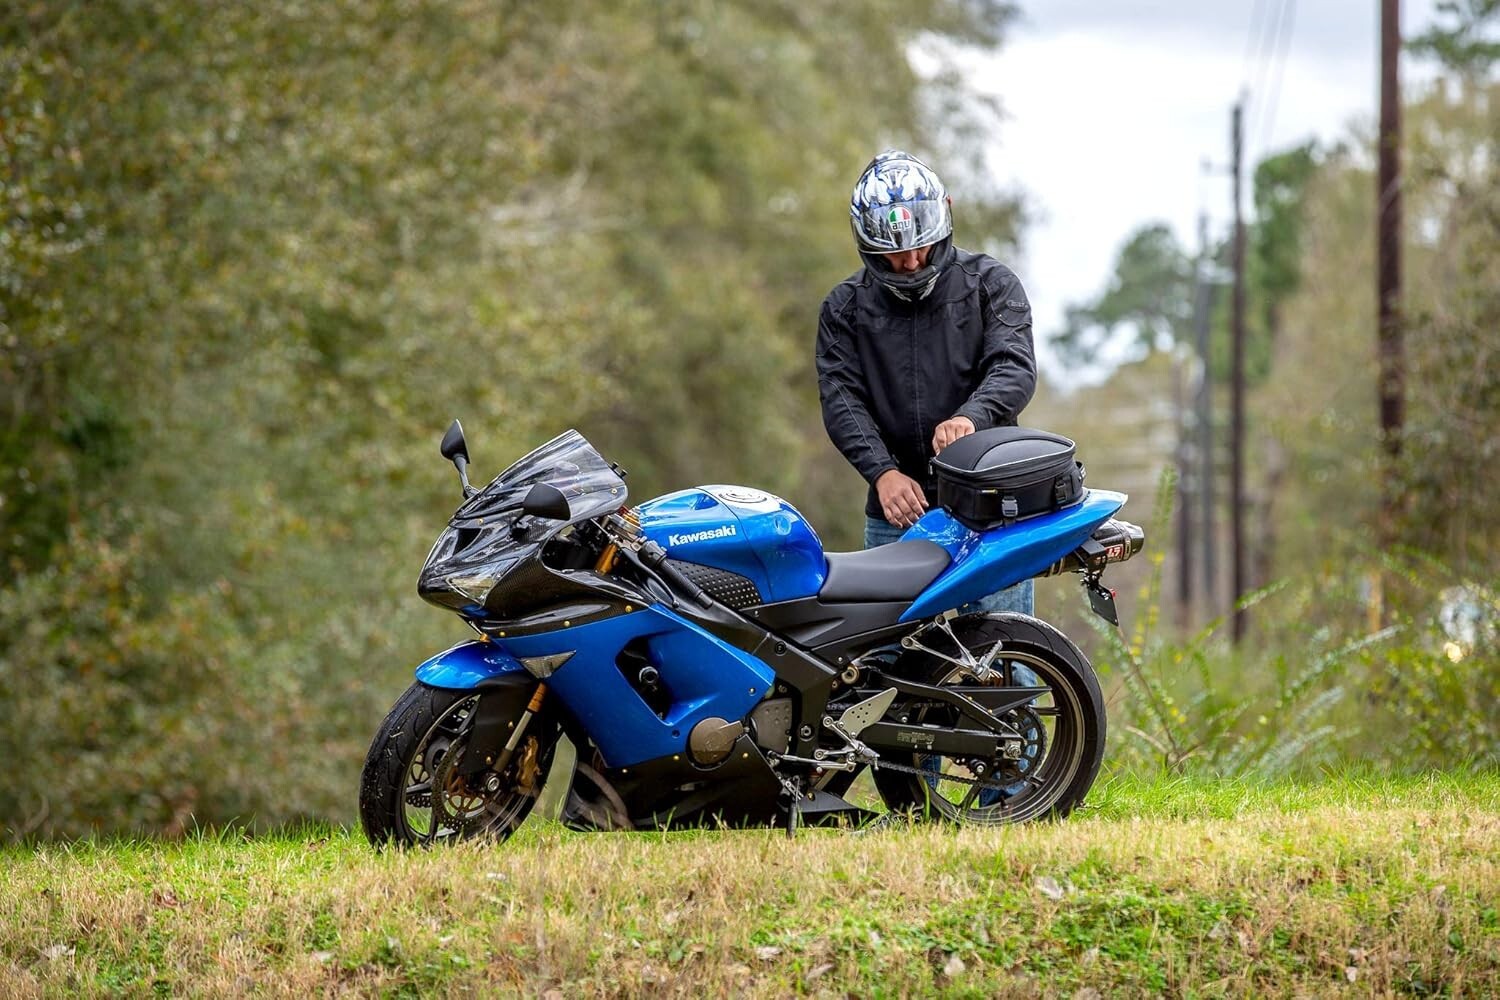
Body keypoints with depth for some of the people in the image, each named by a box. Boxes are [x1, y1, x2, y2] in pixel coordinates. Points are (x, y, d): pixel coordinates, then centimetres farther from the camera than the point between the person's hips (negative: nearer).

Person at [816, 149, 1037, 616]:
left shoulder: (990, 283, 4)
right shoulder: (845, 306, 9)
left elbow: (1015, 368, -10)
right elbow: (840, 399, -1)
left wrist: (970, 416, -32)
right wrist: (883, 472, -19)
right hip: (897, 512, 2)